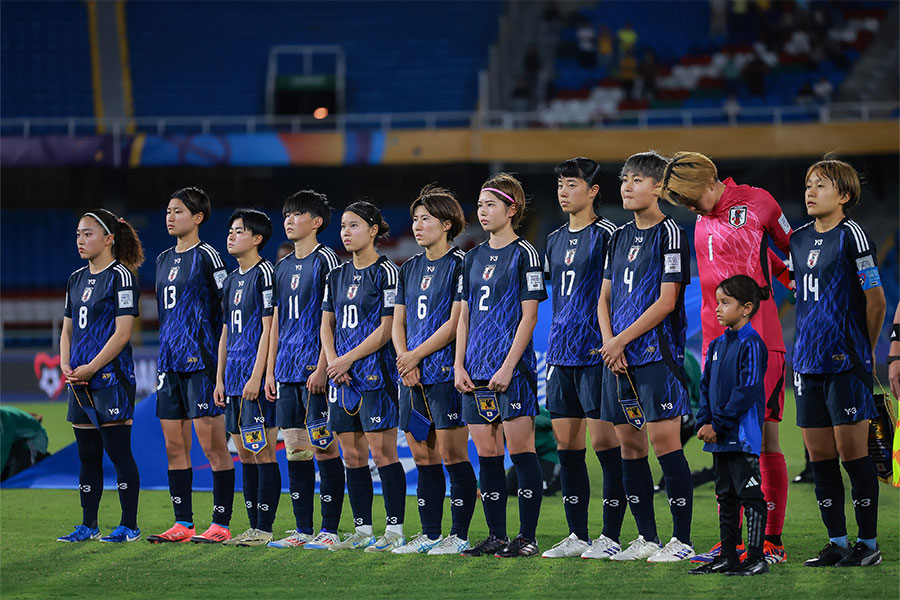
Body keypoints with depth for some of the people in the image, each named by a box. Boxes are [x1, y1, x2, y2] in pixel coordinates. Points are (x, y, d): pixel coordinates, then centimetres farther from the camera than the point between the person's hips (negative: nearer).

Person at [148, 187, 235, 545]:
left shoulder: (206, 256, -6)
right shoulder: (164, 259, 16)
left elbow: (227, 307, -7)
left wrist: (220, 360, -10)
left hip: (200, 360, -8)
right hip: (170, 361, 8)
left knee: (211, 444, -6)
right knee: (174, 446, 7)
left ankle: (221, 523, -3)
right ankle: (183, 524, 12)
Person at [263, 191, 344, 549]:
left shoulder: (325, 260, -5)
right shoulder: (283, 267, 17)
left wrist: (321, 368, -16)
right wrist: (270, 371, 14)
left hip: (315, 371, -7)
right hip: (287, 372, 7)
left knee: (324, 449, -6)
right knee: (295, 451, 6)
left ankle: (329, 530, -3)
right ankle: (303, 530, 10)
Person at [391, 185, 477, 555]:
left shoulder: (459, 265, -5)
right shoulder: (411, 268, 17)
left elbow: (455, 322, -12)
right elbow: (398, 321, 15)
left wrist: (416, 356, -10)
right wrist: (404, 360, -2)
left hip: (445, 372, -7)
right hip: (412, 376, 7)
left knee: (453, 455, -7)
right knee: (423, 458, 8)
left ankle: (459, 536, -4)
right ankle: (429, 535, 12)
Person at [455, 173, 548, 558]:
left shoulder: (523, 254, -4)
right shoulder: (474, 257, 15)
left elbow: (529, 316, -9)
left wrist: (508, 366, -15)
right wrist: (459, 366, 7)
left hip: (513, 368, -7)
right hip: (477, 371, 7)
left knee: (520, 449, -6)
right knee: (486, 453, 6)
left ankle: (528, 537, -4)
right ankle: (496, 536, 11)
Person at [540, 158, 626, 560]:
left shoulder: (606, 235, -6)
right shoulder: (555, 240, 16)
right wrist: (555, 344, 19)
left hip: (596, 354, -8)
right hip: (561, 355, 8)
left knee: (604, 442, -6)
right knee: (566, 443, 7)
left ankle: (610, 537, -2)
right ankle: (577, 536, 13)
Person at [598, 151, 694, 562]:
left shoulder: (669, 233, -6)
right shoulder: (620, 237, 16)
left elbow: (666, 301, -12)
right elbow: (605, 298, 17)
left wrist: (621, 340, -11)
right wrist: (609, 343, 0)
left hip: (657, 355, -7)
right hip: (619, 358, 7)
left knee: (665, 442, -10)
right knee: (630, 446, 7)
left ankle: (681, 539, -6)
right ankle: (646, 538, 13)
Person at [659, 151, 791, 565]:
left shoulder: (758, 203, -4)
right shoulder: (702, 223, 15)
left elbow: (791, 251, 7)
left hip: (759, 343, -7)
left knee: (762, 440, -8)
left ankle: (771, 540, -6)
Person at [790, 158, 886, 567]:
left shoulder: (851, 235, -9)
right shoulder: (799, 239, 13)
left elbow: (876, 299, -8)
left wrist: (866, 348, 2)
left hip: (846, 364, -7)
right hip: (809, 361, 7)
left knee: (853, 452, -4)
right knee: (820, 456, 6)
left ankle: (868, 543, 3)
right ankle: (837, 542, 13)